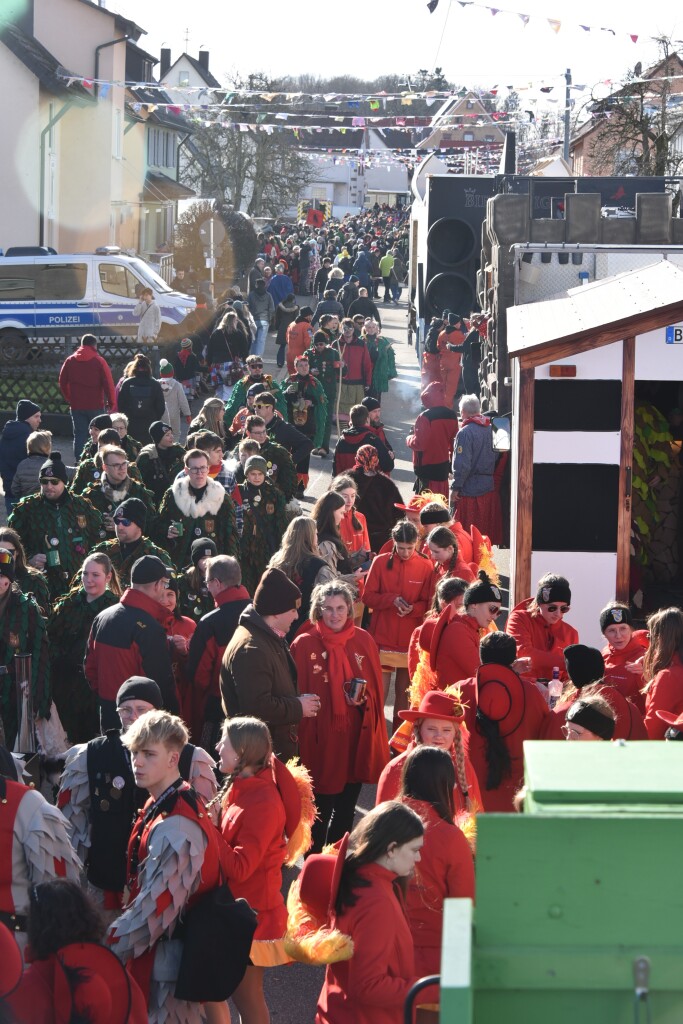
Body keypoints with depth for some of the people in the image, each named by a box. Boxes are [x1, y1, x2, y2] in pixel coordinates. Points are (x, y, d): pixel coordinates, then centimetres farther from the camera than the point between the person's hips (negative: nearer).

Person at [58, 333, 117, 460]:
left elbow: (62, 382, 10)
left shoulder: (69, 361, 5)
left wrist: (69, 399, 20)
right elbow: (108, 384, -9)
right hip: (96, 406, -3)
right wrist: (112, 403, 0)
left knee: (79, 436, 7)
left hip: (76, 406, 3)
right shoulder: (99, 361, -6)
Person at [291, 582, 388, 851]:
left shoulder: (364, 641, 3)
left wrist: (363, 699, -12)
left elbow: (376, 689, 7)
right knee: (320, 810, 1)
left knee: (346, 808, 14)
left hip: (355, 738, 3)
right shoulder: (303, 645, -6)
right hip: (318, 739, -3)